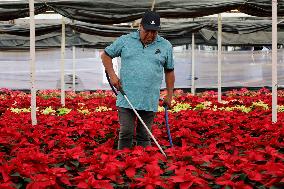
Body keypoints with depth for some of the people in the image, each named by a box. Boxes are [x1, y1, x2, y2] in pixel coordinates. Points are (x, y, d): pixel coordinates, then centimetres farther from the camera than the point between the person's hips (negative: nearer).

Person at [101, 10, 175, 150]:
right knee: (126, 134, -3)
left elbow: (169, 71, 14)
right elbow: (106, 55, 13)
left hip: (149, 102, 1)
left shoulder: (165, 46, 7)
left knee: (144, 137, 6)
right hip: (127, 99, -1)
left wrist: (169, 95, 12)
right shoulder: (125, 40, 3)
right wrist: (112, 75, 1)